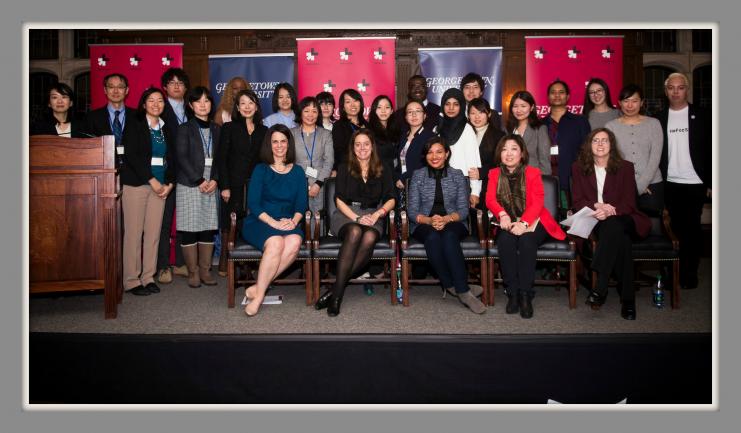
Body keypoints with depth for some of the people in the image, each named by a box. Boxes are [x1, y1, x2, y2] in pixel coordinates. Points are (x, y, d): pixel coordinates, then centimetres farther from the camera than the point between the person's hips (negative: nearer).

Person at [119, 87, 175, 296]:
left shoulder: (165, 128, 16)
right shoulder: (134, 124, 2)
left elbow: (170, 157, 14)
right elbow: (131, 155, -8)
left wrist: (169, 183, -1)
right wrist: (152, 180, -13)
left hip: (160, 185, 4)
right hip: (136, 183, -4)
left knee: (154, 233, 2)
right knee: (134, 232, -4)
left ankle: (148, 277, 10)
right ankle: (131, 280, 3)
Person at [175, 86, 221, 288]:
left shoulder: (216, 129, 13)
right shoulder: (184, 129, 2)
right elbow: (182, 158, -6)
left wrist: (215, 180, -5)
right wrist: (199, 181, -12)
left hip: (211, 185, 4)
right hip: (189, 184, -3)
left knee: (208, 229, 3)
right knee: (190, 229, -3)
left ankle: (205, 270, 11)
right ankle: (193, 272, 6)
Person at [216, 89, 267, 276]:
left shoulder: (263, 131, 12)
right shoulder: (229, 128, 4)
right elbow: (221, 158, -1)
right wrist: (225, 186, -9)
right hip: (234, 185, -2)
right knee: (229, 225, 1)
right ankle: (224, 265, 12)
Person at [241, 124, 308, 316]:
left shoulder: (297, 172, 15)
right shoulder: (261, 170, 7)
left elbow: (302, 204, 9)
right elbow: (253, 203, -3)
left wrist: (294, 221, -13)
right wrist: (274, 223, -17)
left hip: (288, 223, 2)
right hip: (259, 222, -2)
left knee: (295, 241, -32)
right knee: (276, 242, -35)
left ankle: (257, 289, -25)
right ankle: (259, 293, -21)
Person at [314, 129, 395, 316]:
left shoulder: (383, 171, 16)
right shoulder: (344, 168, 12)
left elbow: (390, 200, 9)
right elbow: (339, 200, 3)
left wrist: (377, 213, -11)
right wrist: (356, 218, -13)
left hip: (372, 216, 1)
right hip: (346, 214, -1)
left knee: (370, 237, -36)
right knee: (354, 232, -38)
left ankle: (336, 289, -35)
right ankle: (337, 293, -40)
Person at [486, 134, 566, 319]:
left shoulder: (533, 173, 2)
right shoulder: (495, 174, 10)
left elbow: (537, 202, -10)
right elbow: (490, 199, -4)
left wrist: (523, 223, -29)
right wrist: (503, 214, -27)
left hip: (531, 222, -2)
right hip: (508, 224, 2)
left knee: (526, 240, -34)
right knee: (505, 240, -32)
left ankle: (526, 294, -28)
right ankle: (512, 293, -26)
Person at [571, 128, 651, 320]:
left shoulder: (625, 167, 6)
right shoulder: (579, 168, 10)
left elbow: (629, 203, -2)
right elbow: (578, 201, 5)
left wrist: (610, 211, -24)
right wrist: (596, 205, -17)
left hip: (620, 218, -1)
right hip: (593, 220, 1)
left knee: (613, 226, -39)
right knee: (620, 239, -33)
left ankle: (600, 288, -41)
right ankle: (627, 299, -34)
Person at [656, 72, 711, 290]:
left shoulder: (701, 116, 2)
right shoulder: (659, 118, 7)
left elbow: (710, 150, 0)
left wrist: (710, 182, -5)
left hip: (694, 183, -2)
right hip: (670, 183, 2)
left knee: (691, 228, 1)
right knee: (677, 228, 7)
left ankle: (689, 274, 10)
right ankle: (674, 271, 16)